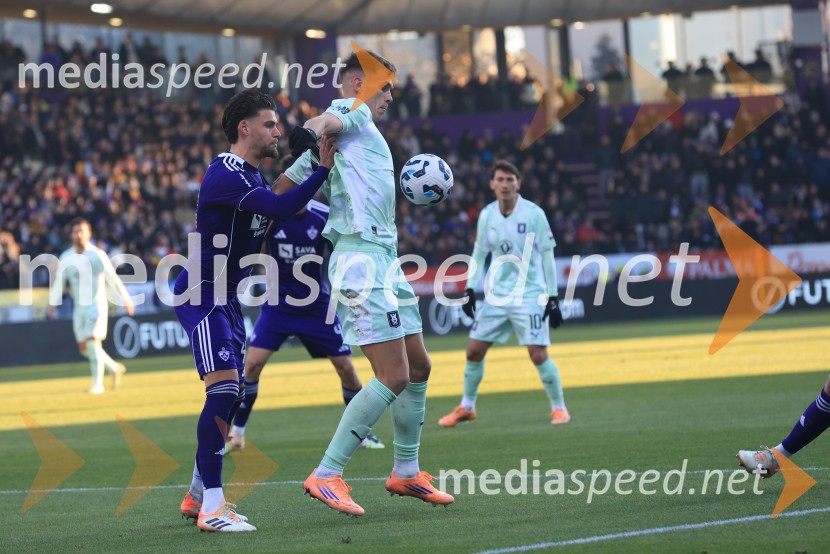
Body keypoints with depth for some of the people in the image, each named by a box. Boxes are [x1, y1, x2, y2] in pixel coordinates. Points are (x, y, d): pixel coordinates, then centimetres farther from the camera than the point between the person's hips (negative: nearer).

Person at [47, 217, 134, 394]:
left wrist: (126, 299, -10)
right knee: (83, 347, 5)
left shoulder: (98, 254, -8)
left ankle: (97, 384, -12)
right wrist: (52, 303, 0)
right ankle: (114, 368, 26)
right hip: (78, 307, 5)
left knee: (93, 341, -16)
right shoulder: (66, 257, 4)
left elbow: (112, 278, -8)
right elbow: (59, 281, 7)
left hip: (96, 305, -5)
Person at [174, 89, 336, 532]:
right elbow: (280, 207, -32)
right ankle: (211, 507, -21)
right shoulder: (224, 175, -20)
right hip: (202, 294, -11)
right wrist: (323, 170, -30)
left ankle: (198, 495, 25)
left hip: (226, 297, 11)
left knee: (232, 393, 14)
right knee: (223, 388, -20)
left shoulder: (251, 174, 13)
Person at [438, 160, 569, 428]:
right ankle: (466, 408, 21)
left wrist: (553, 297, -8)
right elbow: (479, 254, 13)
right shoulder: (487, 215, 2)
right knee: (474, 350, 4)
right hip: (495, 295, 4)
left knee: (539, 355, -12)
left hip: (530, 295, -4)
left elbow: (547, 256, -6)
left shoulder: (534, 214, -9)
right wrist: (470, 288, 5)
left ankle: (559, 408, 5)